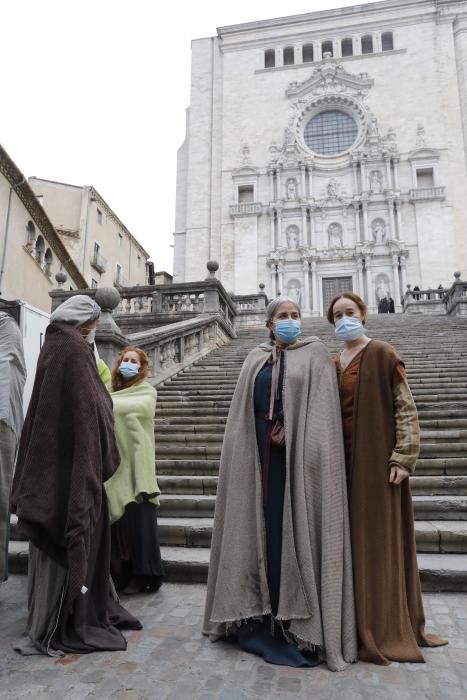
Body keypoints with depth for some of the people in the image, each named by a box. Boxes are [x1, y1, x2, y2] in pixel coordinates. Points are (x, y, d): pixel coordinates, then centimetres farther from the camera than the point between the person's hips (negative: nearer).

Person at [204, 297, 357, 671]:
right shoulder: (256, 359, 12)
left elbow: (322, 410, -6)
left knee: (296, 529, 1)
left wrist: (310, 455, -16)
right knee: (264, 528, 9)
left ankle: (298, 623, 14)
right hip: (261, 456, 3)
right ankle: (262, 614, 23)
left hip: (299, 456, -3)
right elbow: (242, 413, 10)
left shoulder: (315, 353, 2)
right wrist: (249, 450, 0)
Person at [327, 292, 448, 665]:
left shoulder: (382, 354, -6)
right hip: (344, 461, 6)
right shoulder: (332, 364, 11)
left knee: (380, 537, 3)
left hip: (376, 457, -5)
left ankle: (385, 626, 18)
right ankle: (357, 619, 26)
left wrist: (402, 456, -16)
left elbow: (405, 408, -10)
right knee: (351, 537, 12)